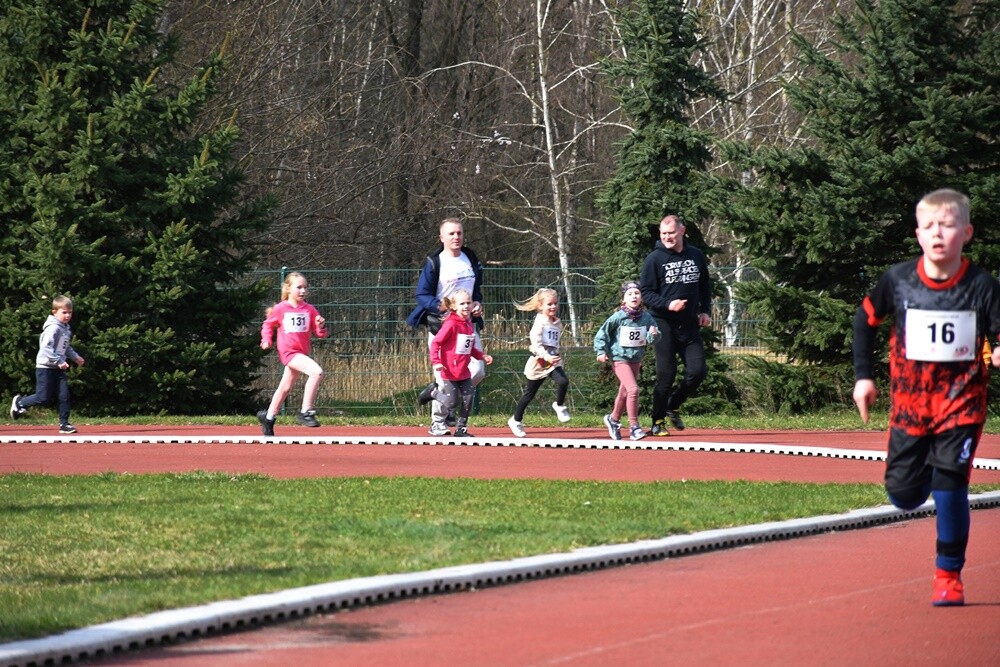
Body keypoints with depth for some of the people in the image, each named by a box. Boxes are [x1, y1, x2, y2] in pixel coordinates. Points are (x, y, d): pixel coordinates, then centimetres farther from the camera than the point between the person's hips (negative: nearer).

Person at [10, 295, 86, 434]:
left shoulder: (66, 329, 12)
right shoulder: (53, 328, -18)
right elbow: (46, 348, -26)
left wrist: (75, 357, 19)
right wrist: (59, 361, -28)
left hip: (58, 369, 8)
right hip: (46, 367, -8)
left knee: (63, 396, 0)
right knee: (44, 398, -5)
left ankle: (64, 424, 5)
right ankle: (20, 402, 18)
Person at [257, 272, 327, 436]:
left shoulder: (310, 310, 4)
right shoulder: (280, 309, -5)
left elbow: (320, 334, 6)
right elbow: (268, 325, 12)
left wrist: (321, 326, -15)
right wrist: (266, 340, -2)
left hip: (302, 352, 6)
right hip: (288, 351, -6)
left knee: (285, 388, 19)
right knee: (316, 371, -27)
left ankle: (268, 417, 38)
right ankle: (306, 412, -23)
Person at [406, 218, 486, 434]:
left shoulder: (471, 260, 11)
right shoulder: (434, 263, -7)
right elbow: (422, 295, -8)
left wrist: (477, 304, 3)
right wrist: (442, 306, -24)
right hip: (440, 326, -5)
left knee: (477, 372, -2)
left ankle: (436, 390, 20)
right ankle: (438, 420, 9)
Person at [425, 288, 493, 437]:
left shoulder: (469, 325, 9)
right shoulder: (451, 324, -15)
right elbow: (435, 342, -16)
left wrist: (482, 356, 7)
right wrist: (436, 362, -24)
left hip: (464, 371, 7)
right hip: (450, 371, -7)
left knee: (468, 399, 4)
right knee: (452, 401, -5)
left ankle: (461, 428, 15)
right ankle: (437, 424, 22)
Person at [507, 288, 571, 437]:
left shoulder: (557, 323, 9)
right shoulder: (539, 322, -14)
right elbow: (536, 344, -23)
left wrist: (556, 357, 11)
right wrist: (547, 357, -34)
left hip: (553, 361, 5)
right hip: (539, 362, -5)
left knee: (563, 381, -23)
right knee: (530, 393, 8)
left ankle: (559, 406, 3)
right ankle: (516, 420, 24)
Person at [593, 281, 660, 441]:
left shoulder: (646, 317, -3)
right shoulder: (618, 317, -13)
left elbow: (652, 338, 0)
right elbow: (602, 333, -5)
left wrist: (653, 335, -22)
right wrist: (601, 351, -13)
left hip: (636, 359, 6)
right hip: (619, 358, -6)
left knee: (625, 392, 19)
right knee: (633, 389, -20)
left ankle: (613, 419, 43)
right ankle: (634, 427, -15)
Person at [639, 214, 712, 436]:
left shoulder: (696, 256, 8)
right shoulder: (655, 259, -5)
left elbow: (705, 286, 21)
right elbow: (645, 292, -7)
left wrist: (705, 310, 9)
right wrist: (667, 305, -21)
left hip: (690, 325, 4)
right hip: (665, 325, -4)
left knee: (697, 370, -4)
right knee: (666, 375, -4)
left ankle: (673, 406, 19)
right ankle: (658, 421, 9)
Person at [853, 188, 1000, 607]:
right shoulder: (898, 280, -4)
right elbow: (866, 319, 12)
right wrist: (863, 375, 9)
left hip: (961, 399, -2)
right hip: (909, 399, 3)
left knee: (950, 486, -11)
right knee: (903, 495, 3)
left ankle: (949, 576, 4)